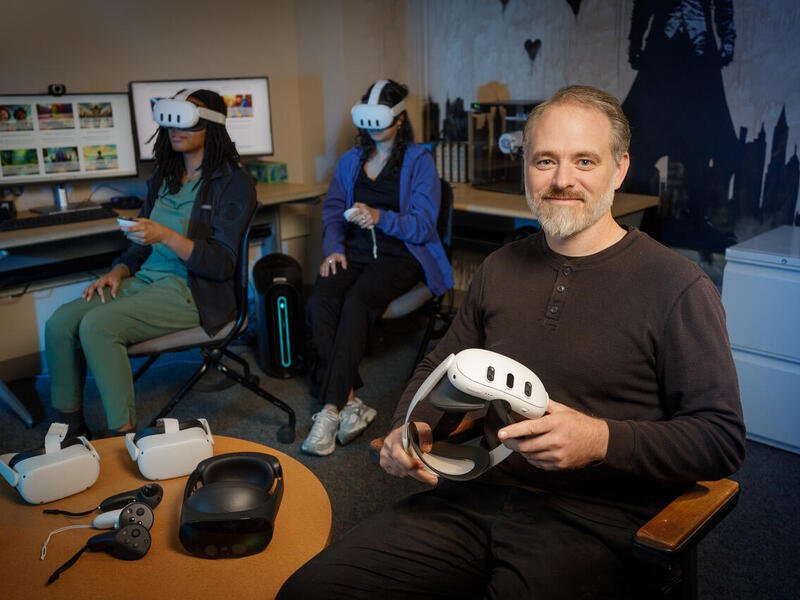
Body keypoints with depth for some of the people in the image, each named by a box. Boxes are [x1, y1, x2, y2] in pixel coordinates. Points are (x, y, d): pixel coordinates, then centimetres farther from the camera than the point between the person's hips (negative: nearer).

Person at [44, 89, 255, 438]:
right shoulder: (162, 179, 17)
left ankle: (124, 436, -17)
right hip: (146, 279, 7)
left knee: (97, 325, -28)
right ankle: (70, 428, 1)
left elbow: (222, 264, -13)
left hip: (193, 292, -7)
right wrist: (117, 272, 2)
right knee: (60, 322, -14)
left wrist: (167, 236, -26)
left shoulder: (233, 183, -6)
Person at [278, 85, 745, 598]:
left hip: (591, 522, -3)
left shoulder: (677, 286, -6)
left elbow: (724, 439, -7)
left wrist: (602, 440, -21)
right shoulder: (500, 269, 11)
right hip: (478, 496, 4)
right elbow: (441, 365, 22)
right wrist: (412, 426, 1)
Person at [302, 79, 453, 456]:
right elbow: (332, 212, 15)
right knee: (319, 301, -28)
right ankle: (350, 402, -27)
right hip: (355, 250, 4)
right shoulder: (350, 161, 19)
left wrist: (380, 217, -23)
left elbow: (423, 225, -6)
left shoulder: (419, 162, 3)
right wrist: (334, 248, -5)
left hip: (401, 254, -4)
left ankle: (331, 410, -32)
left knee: (357, 301, -34)